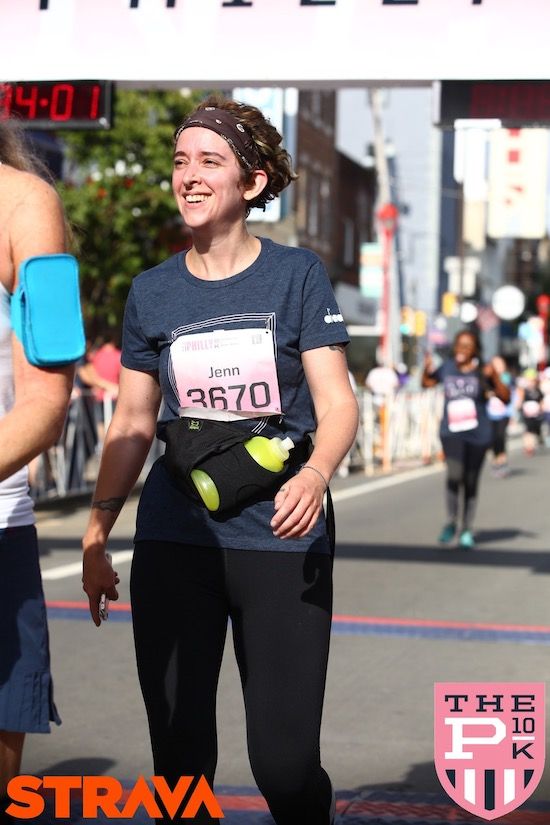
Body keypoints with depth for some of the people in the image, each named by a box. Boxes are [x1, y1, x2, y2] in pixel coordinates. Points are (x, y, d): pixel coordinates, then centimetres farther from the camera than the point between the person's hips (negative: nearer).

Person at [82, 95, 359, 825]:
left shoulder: (296, 275, 0)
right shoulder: (153, 292, 8)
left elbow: (338, 405, -5)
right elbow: (133, 424, 14)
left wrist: (314, 475, -25)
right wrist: (97, 534, 10)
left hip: (280, 541, -3)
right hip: (174, 544, 3)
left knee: (284, 757, -5)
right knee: (180, 755, 5)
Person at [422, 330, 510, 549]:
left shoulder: (482, 371, -5)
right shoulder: (447, 368, 3)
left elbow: (505, 398, -9)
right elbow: (427, 383, 21)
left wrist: (495, 377, -23)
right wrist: (427, 369, 0)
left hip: (477, 435, 0)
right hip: (451, 433, 0)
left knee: (470, 482, 8)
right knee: (454, 474, -21)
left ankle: (467, 531, 24)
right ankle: (451, 523, -3)